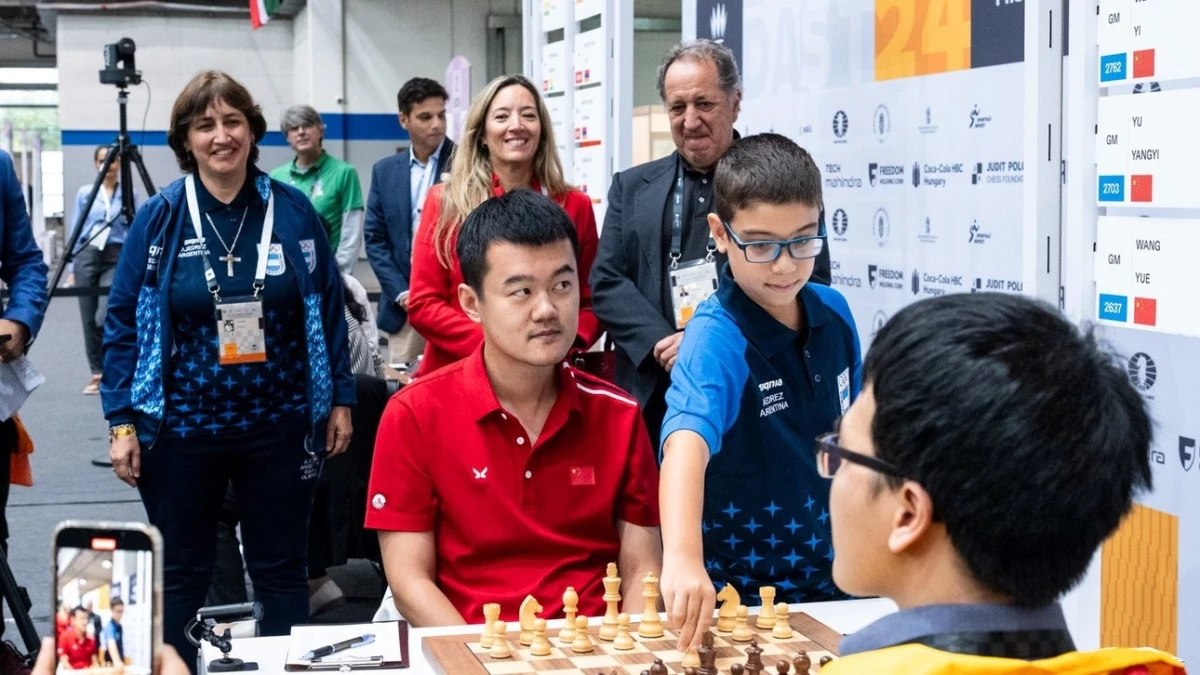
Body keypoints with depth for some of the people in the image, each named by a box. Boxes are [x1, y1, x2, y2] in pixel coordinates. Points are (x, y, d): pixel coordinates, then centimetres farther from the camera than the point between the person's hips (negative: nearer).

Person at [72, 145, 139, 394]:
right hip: (87, 255, 2)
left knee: (104, 317, -18)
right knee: (89, 320, 2)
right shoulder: (85, 193, 9)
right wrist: (73, 266, 6)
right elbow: (76, 231, 11)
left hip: (116, 257, -2)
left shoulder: (130, 194, 5)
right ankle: (97, 374, 11)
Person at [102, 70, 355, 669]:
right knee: (178, 577, 11)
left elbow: (327, 308, 5)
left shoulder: (293, 211, -1)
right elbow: (123, 322, -2)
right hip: (181, 431, -1)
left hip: (279, 426, 1)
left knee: (281, 571, 13)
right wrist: (121, 422, -7)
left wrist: (340, 398, 4)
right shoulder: (159, 219, -4)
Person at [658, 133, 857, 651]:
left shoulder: (834, 313, -4)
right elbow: (687, 441, -41)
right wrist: (682, 556, -57)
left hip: (832, 578, 6)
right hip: (740, 597, -5)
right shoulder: (716, 339, -23)